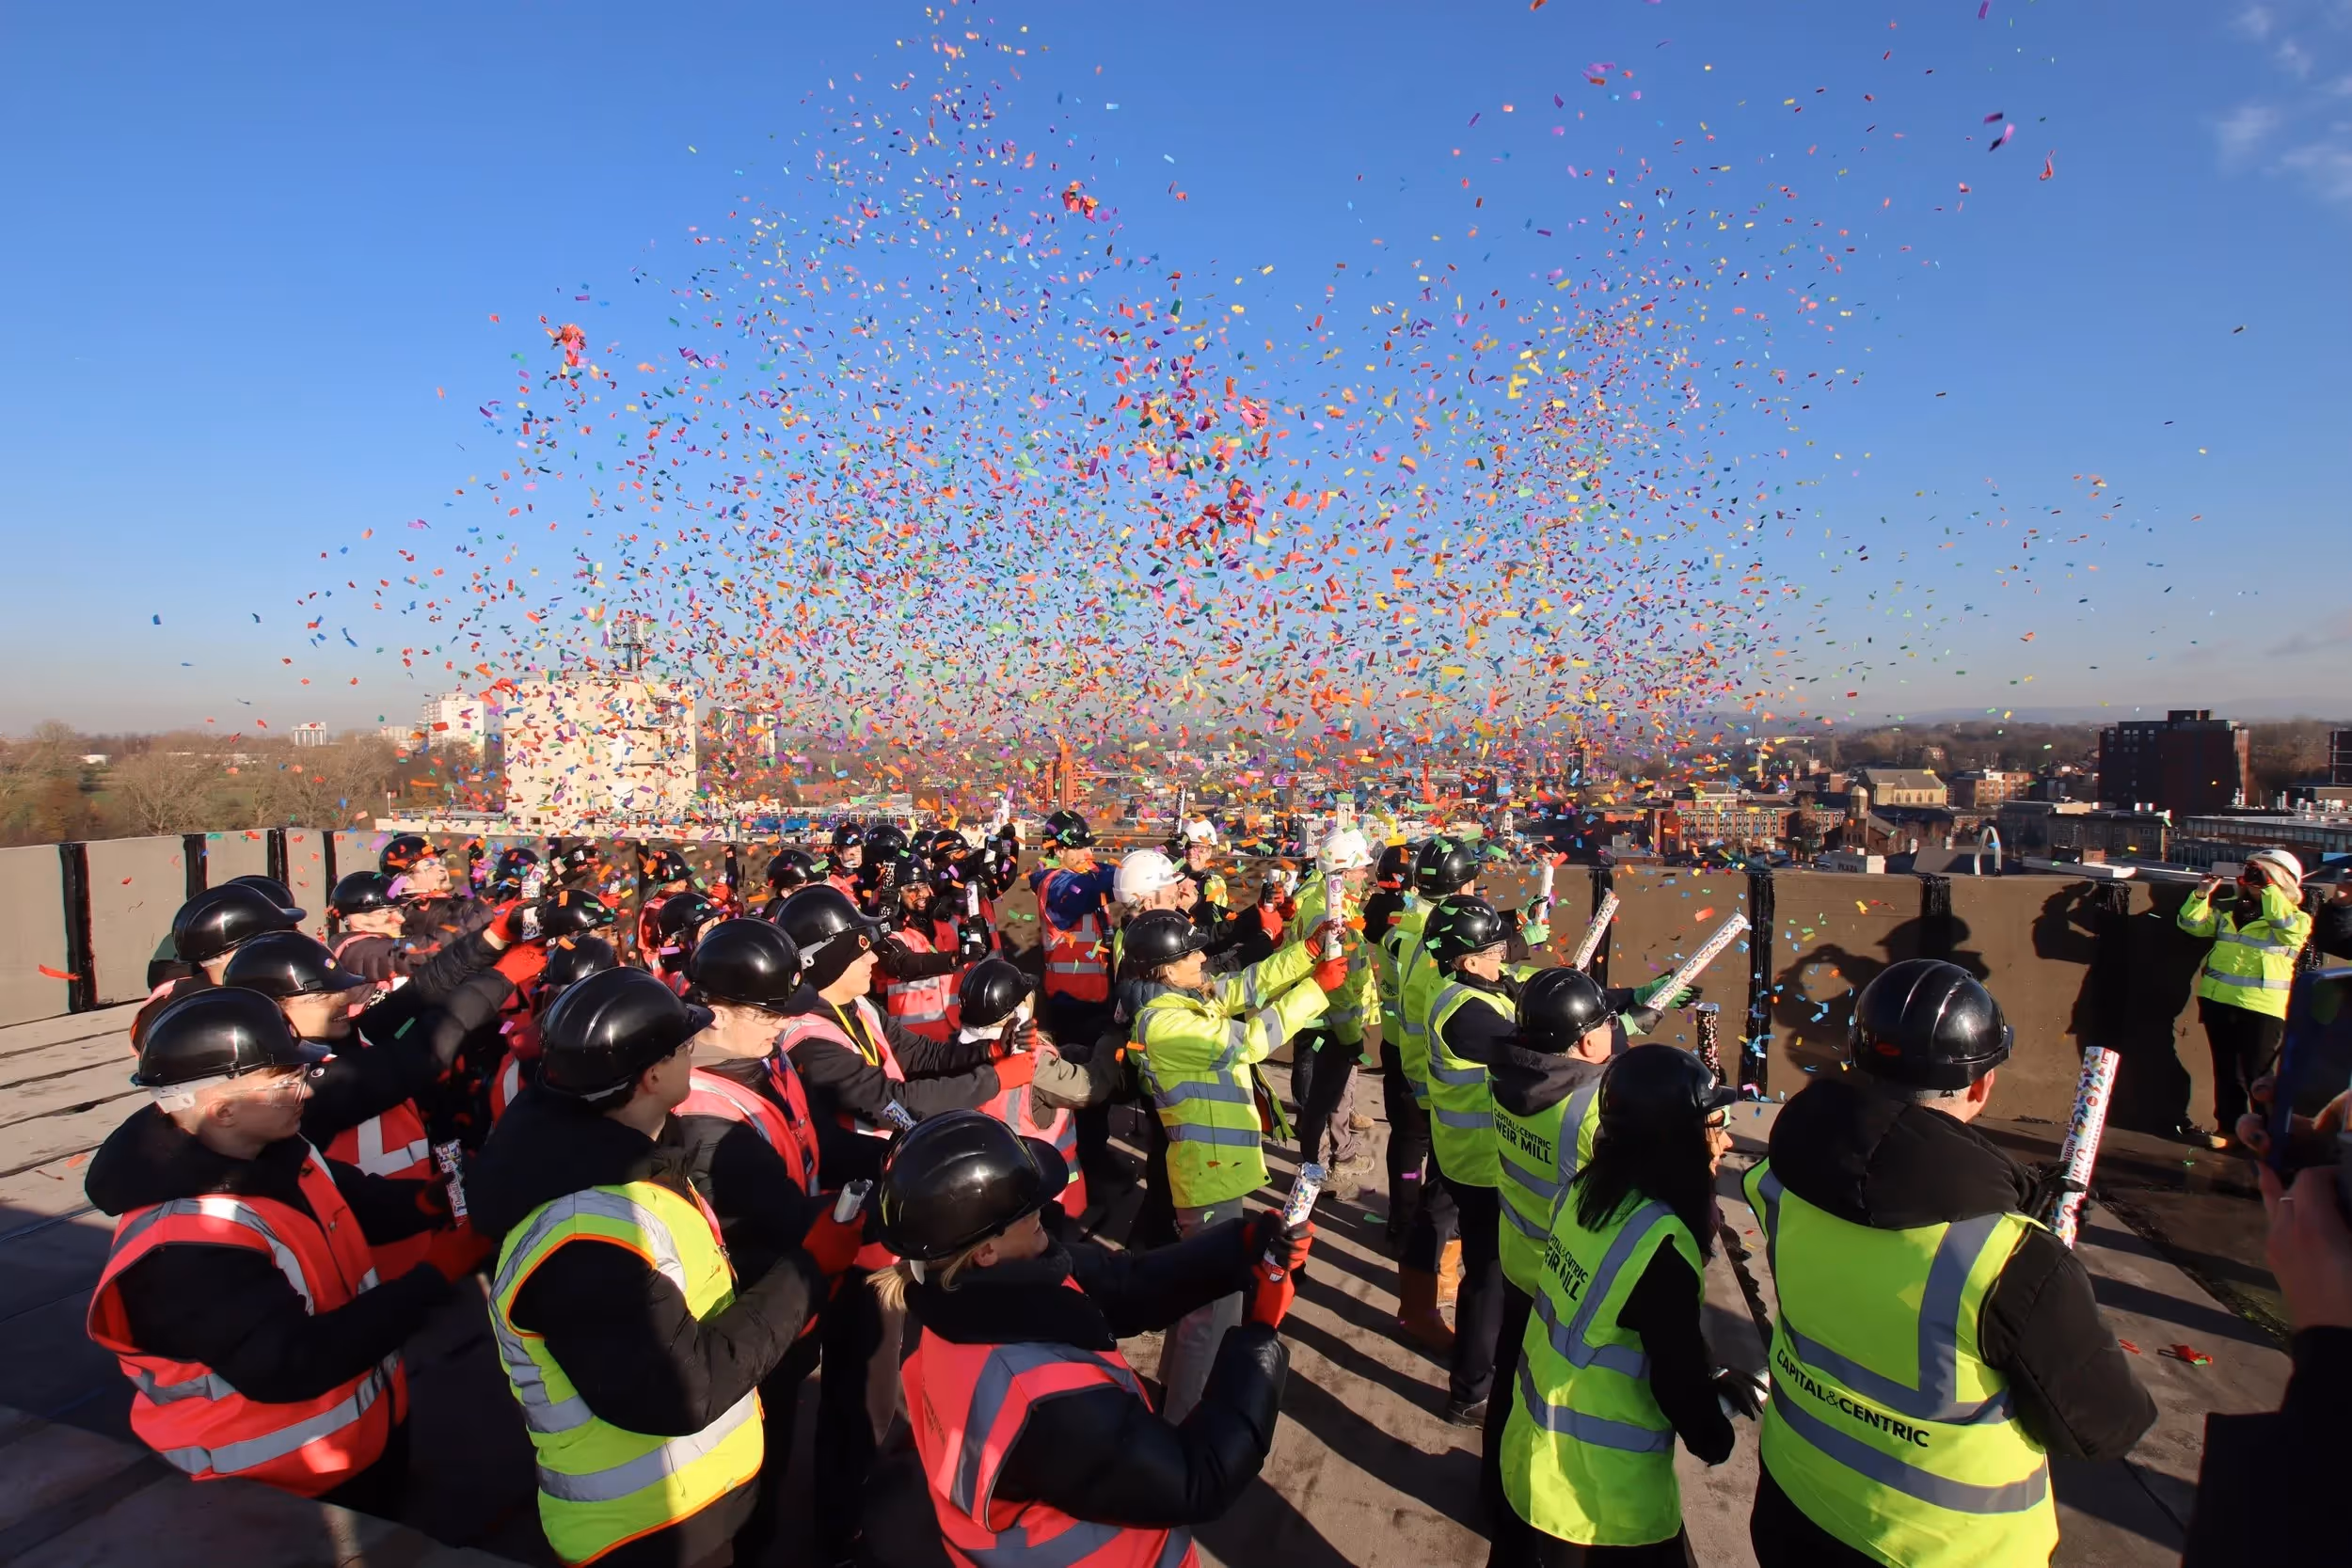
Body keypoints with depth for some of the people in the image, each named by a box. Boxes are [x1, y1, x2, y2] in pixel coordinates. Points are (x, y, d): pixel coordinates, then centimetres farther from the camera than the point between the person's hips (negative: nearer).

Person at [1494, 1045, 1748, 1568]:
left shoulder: (1586, 1187, -6)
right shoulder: (1660, 1244, -29)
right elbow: (1679, 1382, -18)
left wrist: (1711, 1381, 9)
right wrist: (1716, 1439, 3)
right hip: (1605, 1496, -7)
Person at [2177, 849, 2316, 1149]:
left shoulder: (2297, 919, -4)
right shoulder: (2230, 909, 10)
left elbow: (2286, 925, -25)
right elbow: (2193, 924, 9)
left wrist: (2269, 890, -22)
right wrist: (2202, 894, -4)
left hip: (2262, 1008, -5)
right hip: (2218, 1000, 5)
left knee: (2257, 1074, -1)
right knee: (2226, 1070, 13)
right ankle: (2227, 1128, 22)